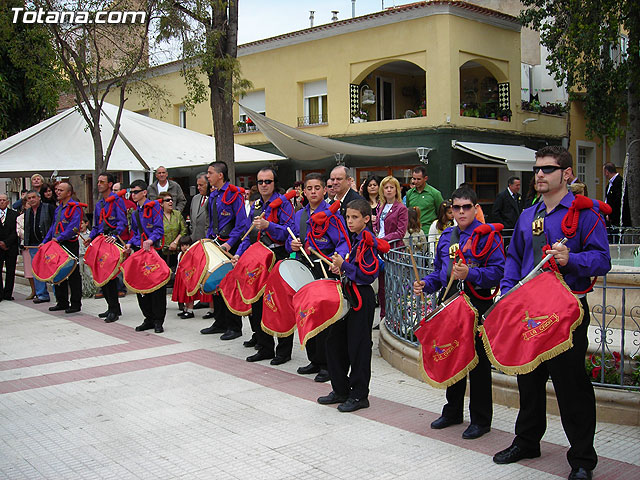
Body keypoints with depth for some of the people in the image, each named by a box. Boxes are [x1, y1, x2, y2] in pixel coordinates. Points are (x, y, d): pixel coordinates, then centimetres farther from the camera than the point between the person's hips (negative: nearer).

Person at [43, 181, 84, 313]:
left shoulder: (75, 207, -9)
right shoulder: (58, 208, 18)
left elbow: (73, 227, -19)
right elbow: (53, 227, 22)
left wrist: (59, 238, -22)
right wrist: (45, 242, 14)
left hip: (70, 245, -9)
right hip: (57, 245, 9)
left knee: (73, 275, -2)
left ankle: (75, 304, 3)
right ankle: (62, 302, 22)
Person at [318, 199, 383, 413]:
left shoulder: (368, 242, -14)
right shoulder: (353, 239, 11)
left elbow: (368, 275, -20)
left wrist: (344, 265, -19)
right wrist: (339, 268, 4)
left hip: (362, 298, -9)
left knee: (358, 346, -1)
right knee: (335, 342, 12)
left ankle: (359, 395, 11)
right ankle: (340, 390, 25)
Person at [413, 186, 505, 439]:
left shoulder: (487, 235, -7)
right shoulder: (446, 236, 12)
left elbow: (497, 271, -14)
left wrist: (470, 274, -27)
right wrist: (425, 284, 1)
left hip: (477, 302, -6)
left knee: (478, 361, 1)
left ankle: (481, 420, 14)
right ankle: (453, 411, 32)